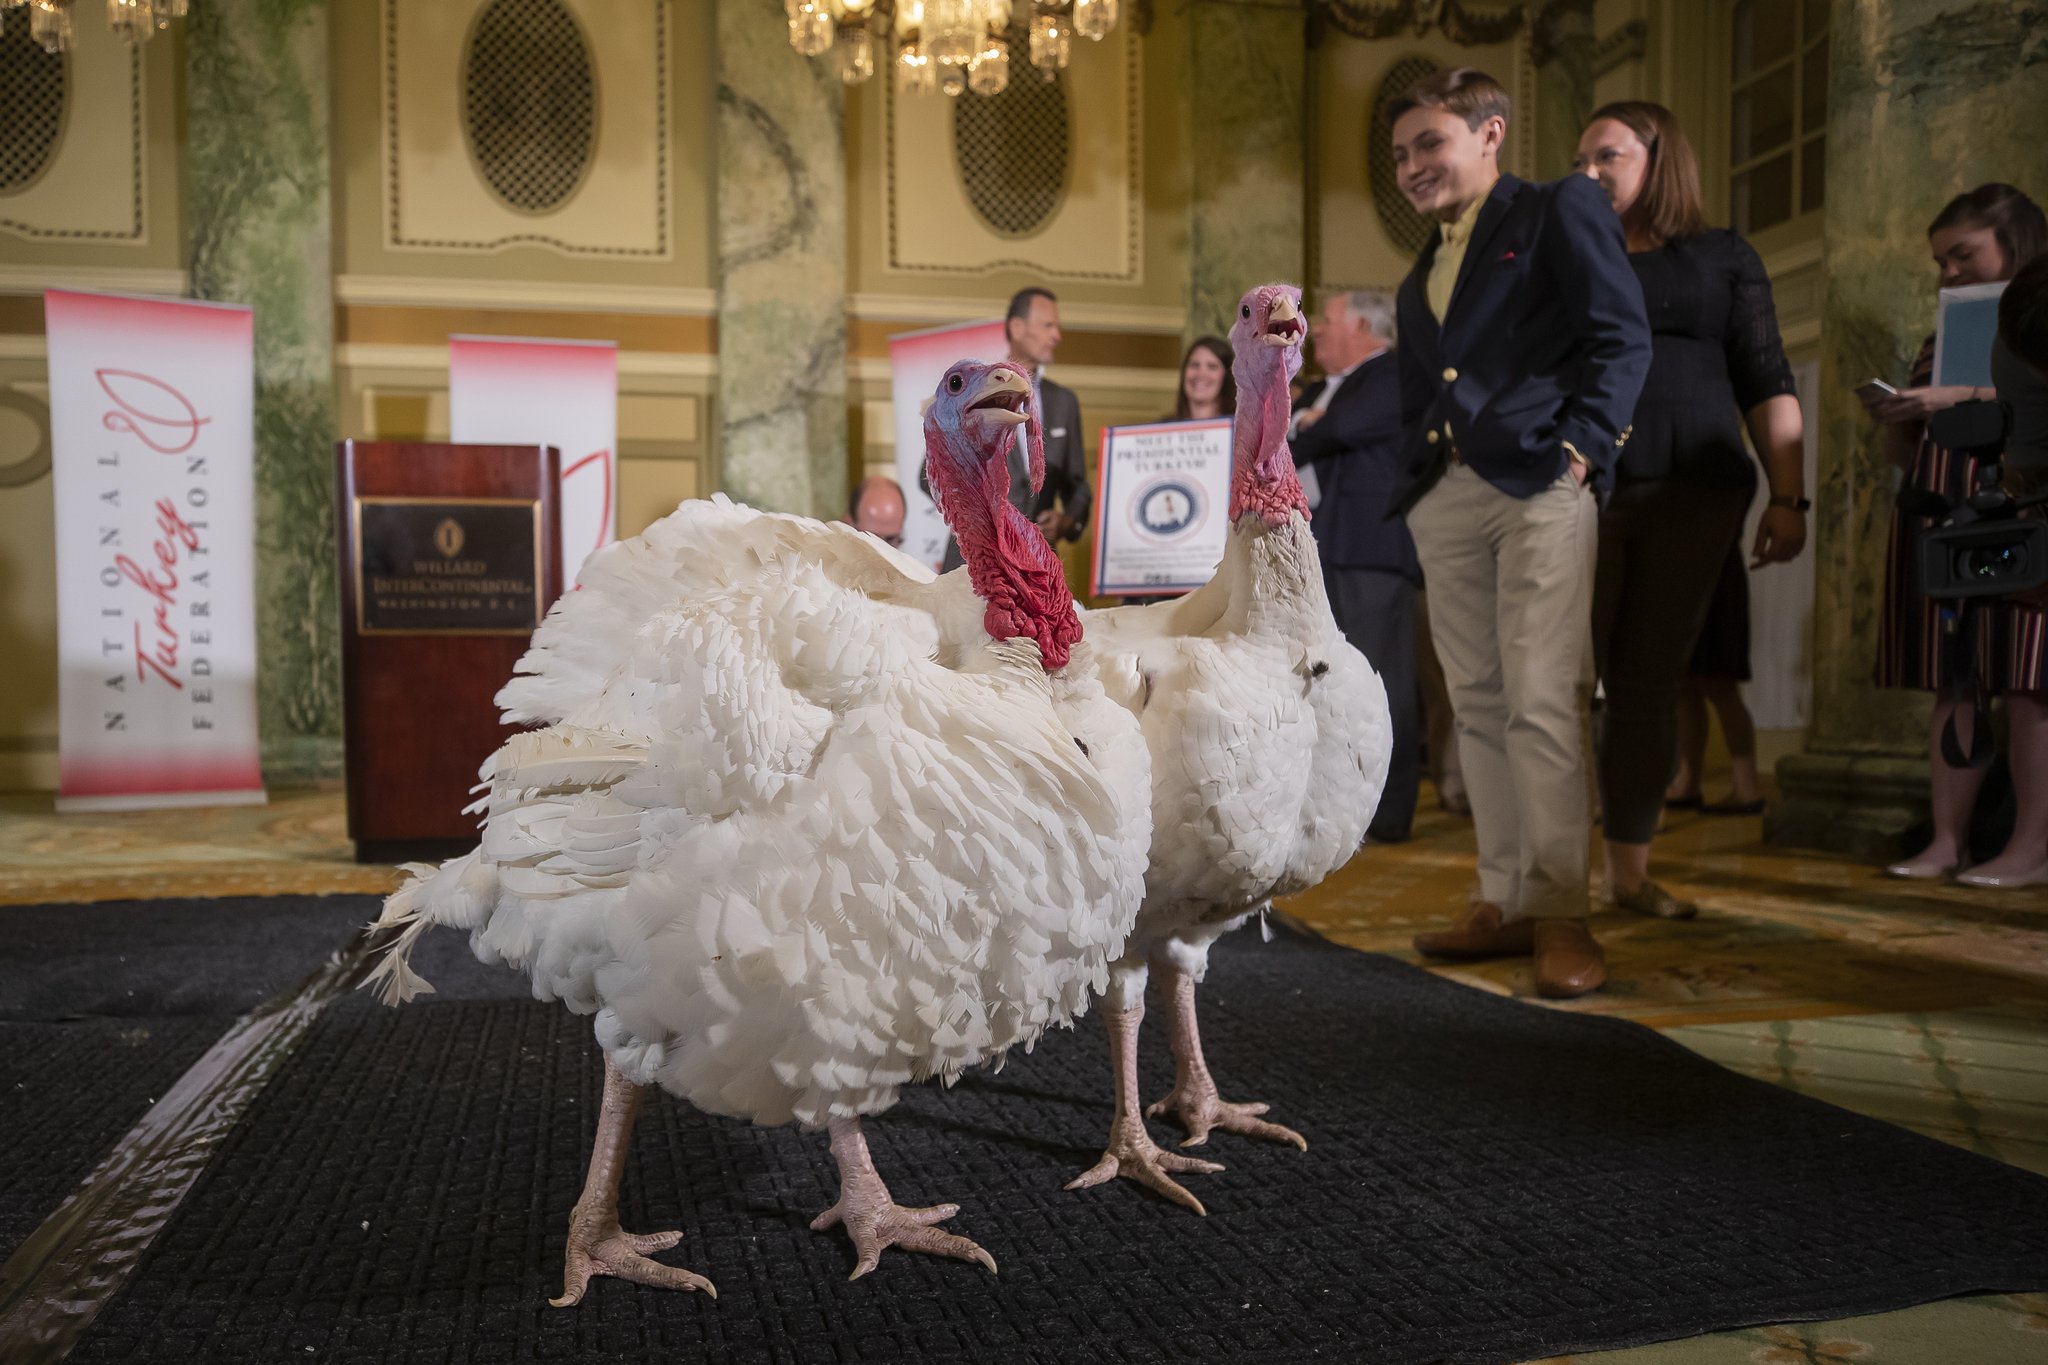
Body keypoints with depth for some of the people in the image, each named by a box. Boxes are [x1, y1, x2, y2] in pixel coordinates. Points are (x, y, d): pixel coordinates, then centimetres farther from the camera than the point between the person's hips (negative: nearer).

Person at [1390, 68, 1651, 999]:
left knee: (1542, 704, -12)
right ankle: (1505, 900, 12)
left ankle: (1561, 915, -6)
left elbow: (1621, 338, -4)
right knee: (1477, 706, 6)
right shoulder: (1420, 277, 26)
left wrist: (1579, 448, -14)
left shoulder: (1560, 212, 6)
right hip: (1444, 498, 7)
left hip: (1537, 484, -7)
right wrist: (1413, 483, 11)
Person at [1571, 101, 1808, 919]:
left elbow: (1767, 387, 10)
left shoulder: (1722, 259, 15)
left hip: (1692, 499, 1)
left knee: (1649, 689, 3)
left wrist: (1788, 497, 1)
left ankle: (1630, 871, 13)